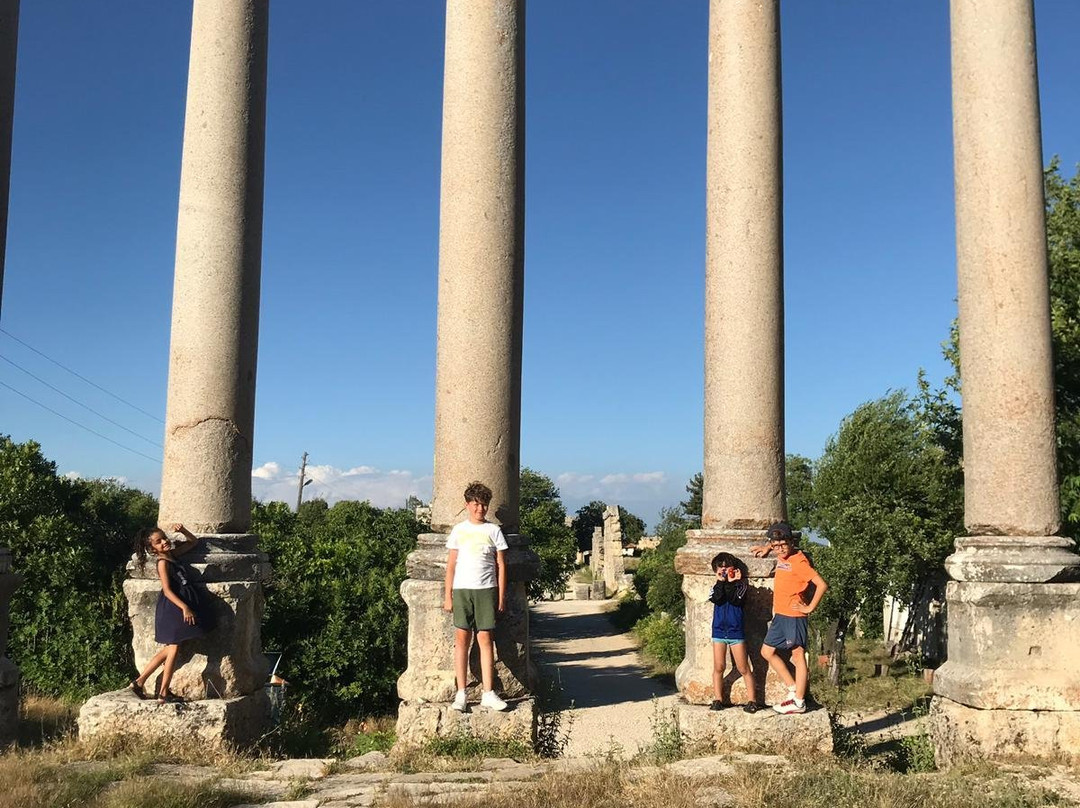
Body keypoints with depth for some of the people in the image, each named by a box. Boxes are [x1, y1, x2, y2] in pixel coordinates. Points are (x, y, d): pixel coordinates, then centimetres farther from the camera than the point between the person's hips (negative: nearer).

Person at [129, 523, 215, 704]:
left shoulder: (173, 554, 10)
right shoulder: (163, 563, -13)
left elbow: (194, 541, 22)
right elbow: (167, 590, -19)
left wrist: (182, 531, 3)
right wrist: (184, 607, -25)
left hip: (185, 604, 8)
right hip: (174, 607, -8)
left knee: (170, 649, 13)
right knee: (173, 649, -2)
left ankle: (139, 682, 19)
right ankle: (163, 693, 5)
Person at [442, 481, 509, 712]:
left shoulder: (494, 531, 6)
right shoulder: (459, 530, 8)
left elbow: (501, 565, 7)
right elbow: (451, 565, 9)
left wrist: (501, 596, 3)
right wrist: (447, 595, 3)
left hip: (486, 589, -1)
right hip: (462, 589, 1)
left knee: (485, 639, -1)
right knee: (462, 638, 0)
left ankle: (488, 694, 2)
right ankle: (460, 694, 4)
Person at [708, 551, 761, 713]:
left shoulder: (740, 585, -1)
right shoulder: (716, 586, 7)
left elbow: (735, 600, -17)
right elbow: (716, 599, -13)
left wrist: (731, 582, -16)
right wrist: (721, 581, -14)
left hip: (736, 631, -2)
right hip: (719, 631, 3)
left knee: (743, 668, 1)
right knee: (718, 668, 5)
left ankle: (751, 700, 7)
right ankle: (718, 699, 11)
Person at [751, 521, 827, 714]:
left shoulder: (799, 561, -18)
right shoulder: (781, 556, 7)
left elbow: (822, 584, -24)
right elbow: (775, 546, 33)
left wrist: (810, 607, -17)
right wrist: (766, 548, 16)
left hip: (794, 616, -9)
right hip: (780, 615, 9)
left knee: (798, 655, -1)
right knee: (767, 651, 12)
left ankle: (799, 702, 5)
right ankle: (794, 689, 18)